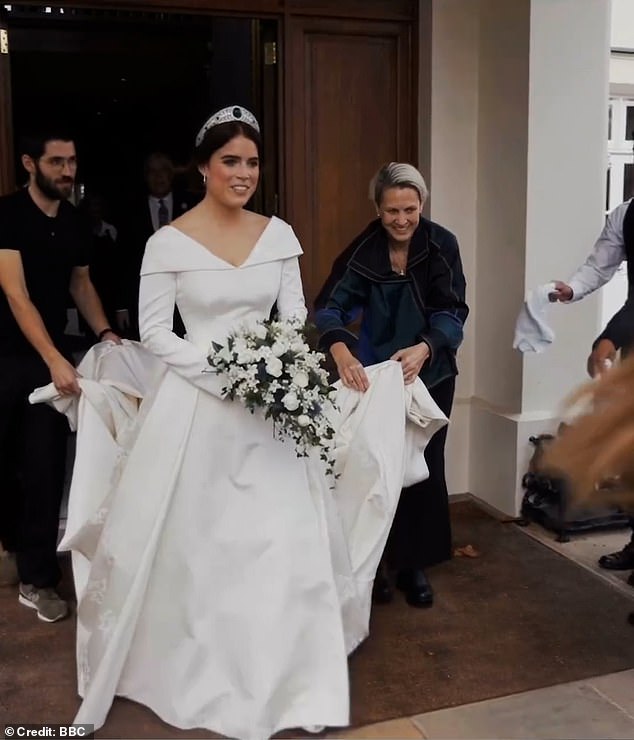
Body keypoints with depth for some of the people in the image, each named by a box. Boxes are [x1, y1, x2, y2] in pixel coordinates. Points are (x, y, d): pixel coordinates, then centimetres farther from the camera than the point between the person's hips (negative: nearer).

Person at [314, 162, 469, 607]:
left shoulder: (442, 245, -12)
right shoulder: (364, 249, -12)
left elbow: (453, 312, -18)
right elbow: (330, 306, -21)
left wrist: (424, 348, -39)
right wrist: (340, 350, -43)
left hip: (430, 375, 0)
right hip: (374, 372, 0)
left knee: (424, 468, 8)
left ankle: (415, 566, 25)